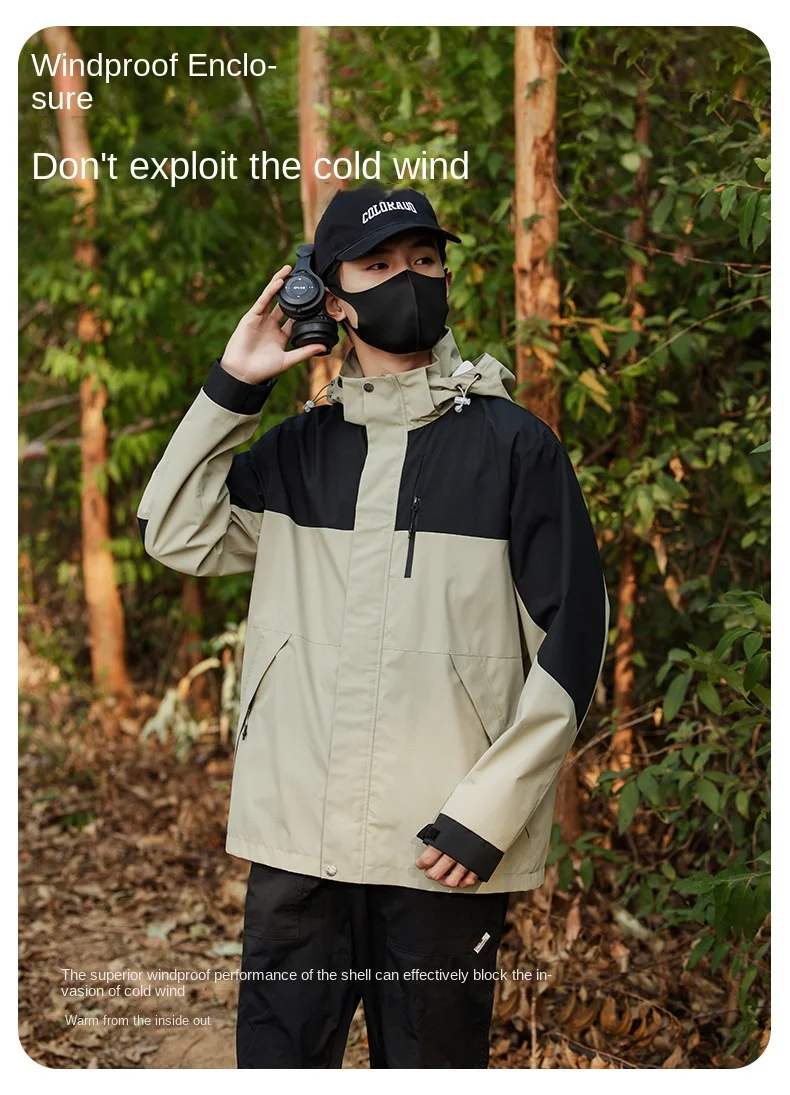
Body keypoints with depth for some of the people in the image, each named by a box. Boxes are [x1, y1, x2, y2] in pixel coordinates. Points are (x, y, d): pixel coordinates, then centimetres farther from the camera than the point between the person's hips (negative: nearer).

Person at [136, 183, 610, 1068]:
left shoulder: (511, 442, 0)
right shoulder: (300, 447, 12)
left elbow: (571, 633, -3)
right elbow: (177, 534, 6)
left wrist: (489, 811, -9)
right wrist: (231, 387, 1)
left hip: (445, 850, -3)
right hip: (295, 839, 3)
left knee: (429, 1061, 8)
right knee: (276, 1055, 8)